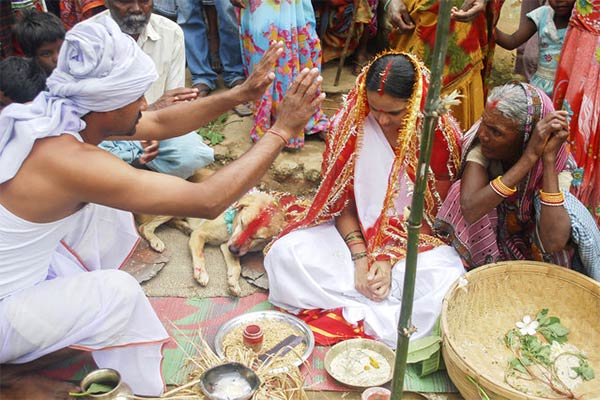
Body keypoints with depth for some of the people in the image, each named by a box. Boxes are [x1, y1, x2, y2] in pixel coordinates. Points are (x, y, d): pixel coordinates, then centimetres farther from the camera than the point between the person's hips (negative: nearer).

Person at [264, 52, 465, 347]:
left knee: (448, 282, -33)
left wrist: (389, 258, -18)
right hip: (354, 233, 2)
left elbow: (433, 213, -7)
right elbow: (342, 200, -5)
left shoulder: (442, 135, -14)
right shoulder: (350, 123, -10)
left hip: (415, 239, -1)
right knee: (285, 254, -23)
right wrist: (360, 257, -18)